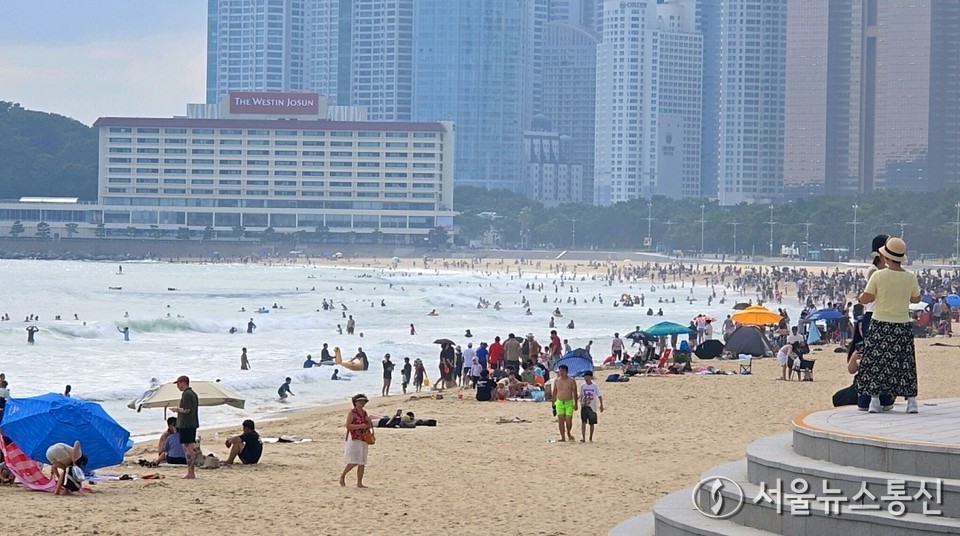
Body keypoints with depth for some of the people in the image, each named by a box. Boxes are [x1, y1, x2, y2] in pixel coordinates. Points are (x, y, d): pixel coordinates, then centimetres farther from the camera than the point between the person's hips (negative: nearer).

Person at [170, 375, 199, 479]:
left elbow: (186, 410, -21)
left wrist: (177, 409, -5)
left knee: (187, 449, -8)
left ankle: (190, 473, -10)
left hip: (185, 425, -10)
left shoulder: (186, 394, -15)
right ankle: (192, 472, 15)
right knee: (191, 449, 13)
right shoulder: (193, 393, 16)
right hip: (193, 424, 10)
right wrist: (179, 409, 18)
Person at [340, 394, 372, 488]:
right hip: (353, 439, -7)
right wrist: (360, 426, -21)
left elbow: (369, 427, 23)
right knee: (354, 461, -14)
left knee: (362, 463, 3)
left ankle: (359, 483, 6)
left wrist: (369, 422, 3)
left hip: (363, 440, 7)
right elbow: (348, 425, -14)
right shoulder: (352, 412, -4)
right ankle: (342, 476, 5)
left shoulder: (364, 413, 16)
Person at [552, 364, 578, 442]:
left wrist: (576, 404, -5)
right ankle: (563, 437, 5)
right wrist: (553, 402, 13)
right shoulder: (556, 381, 7)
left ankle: (568, 434, 19)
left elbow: (574, 392, -1)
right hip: (559, 402, 3)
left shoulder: (571, 381, -3)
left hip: (569, 403, -3)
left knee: (569, 420, -7)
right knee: (560, 420, -1)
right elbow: (554, 392, 15)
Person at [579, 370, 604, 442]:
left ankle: (591, 438, 18)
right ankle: (583, 438, -13)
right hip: (584, 406, 1)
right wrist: (581, 405, 11)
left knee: (592, 423, 6)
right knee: (583, 422, -11)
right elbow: (581, 396, 12)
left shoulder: (595, 386, -3)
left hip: (592, 407, -1)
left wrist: (601, 405, -12)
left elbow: (599, 396, -4)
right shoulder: (582, 386, 4)